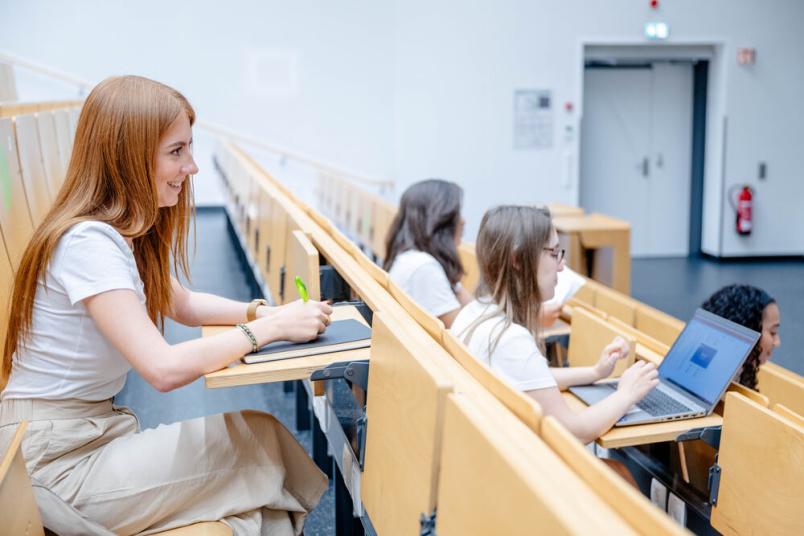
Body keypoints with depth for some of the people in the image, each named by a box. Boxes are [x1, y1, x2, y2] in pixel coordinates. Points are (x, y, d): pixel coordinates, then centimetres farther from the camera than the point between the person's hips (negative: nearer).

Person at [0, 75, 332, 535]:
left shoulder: (126, 232, 5)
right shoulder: (88, 242, -23)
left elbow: (184, 305, 17)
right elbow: (164, 368, -29)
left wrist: (263, 311, 0)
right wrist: (270, 327, -21)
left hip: (99, 427, 8)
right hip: (56, 459, -8)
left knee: (253, 434, -4)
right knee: (256, 436, -10)